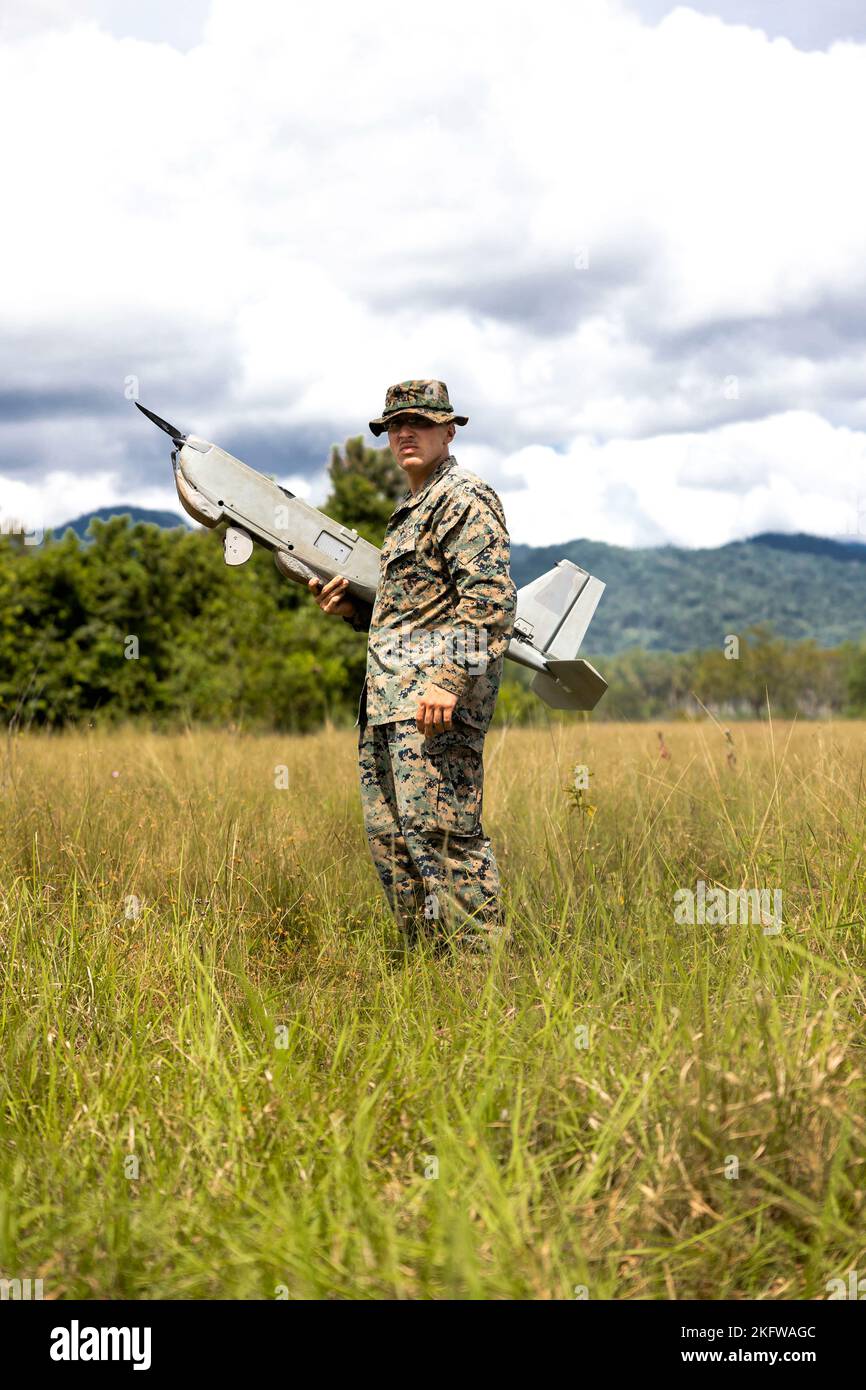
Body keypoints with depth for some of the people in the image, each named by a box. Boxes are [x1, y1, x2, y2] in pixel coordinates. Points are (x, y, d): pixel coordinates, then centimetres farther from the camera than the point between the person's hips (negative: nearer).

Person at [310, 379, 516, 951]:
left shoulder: (465, 499, -6)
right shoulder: (409, 511, 25)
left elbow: (491, 599, -17)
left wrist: (452, 680, -26)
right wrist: (352, 607, 14)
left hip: (434, 696, -10)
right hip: (387, 700, 10)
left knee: (441, 832, -13)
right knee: (390, 837, 10)